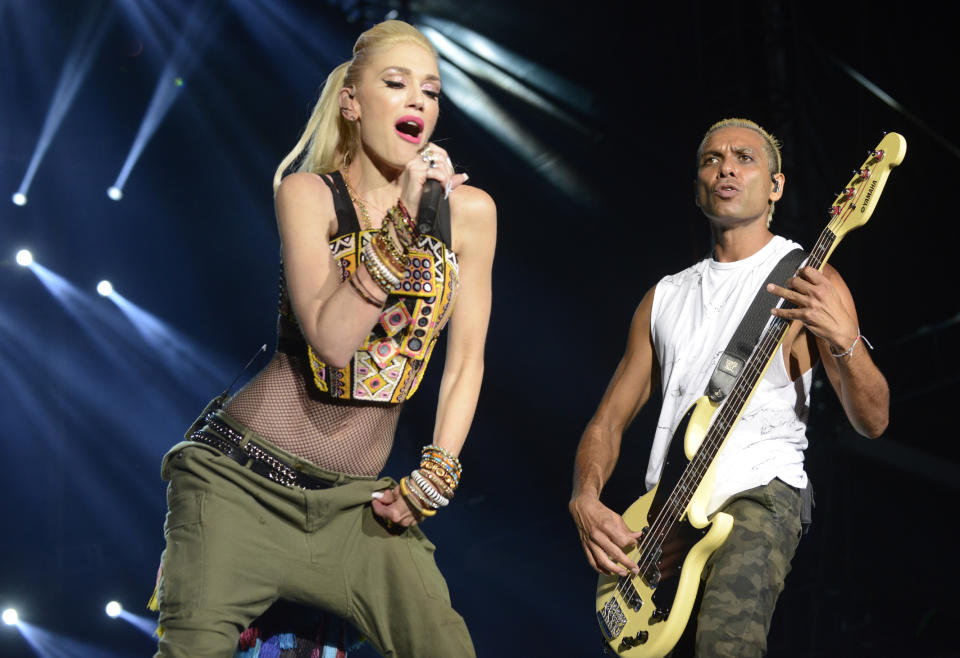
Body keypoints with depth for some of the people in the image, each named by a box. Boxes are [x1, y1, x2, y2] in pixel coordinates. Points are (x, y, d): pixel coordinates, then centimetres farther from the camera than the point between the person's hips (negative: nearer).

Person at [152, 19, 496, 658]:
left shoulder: (468, 210, 2)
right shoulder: (308, 192, -5)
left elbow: (466, 360, 7)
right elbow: (332, 340, -19)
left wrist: (433, 479, 0)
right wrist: (403, 220, -22)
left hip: (356, 502, 3)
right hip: (244, 479, -2)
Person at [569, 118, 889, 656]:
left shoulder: (804, 278, 4)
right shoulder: (666, 297, 18)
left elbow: (872, 421, -2)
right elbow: (608, 422, 17)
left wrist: (843, 339, -22)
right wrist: (586, 502, -3)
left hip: (760, 494, -5)